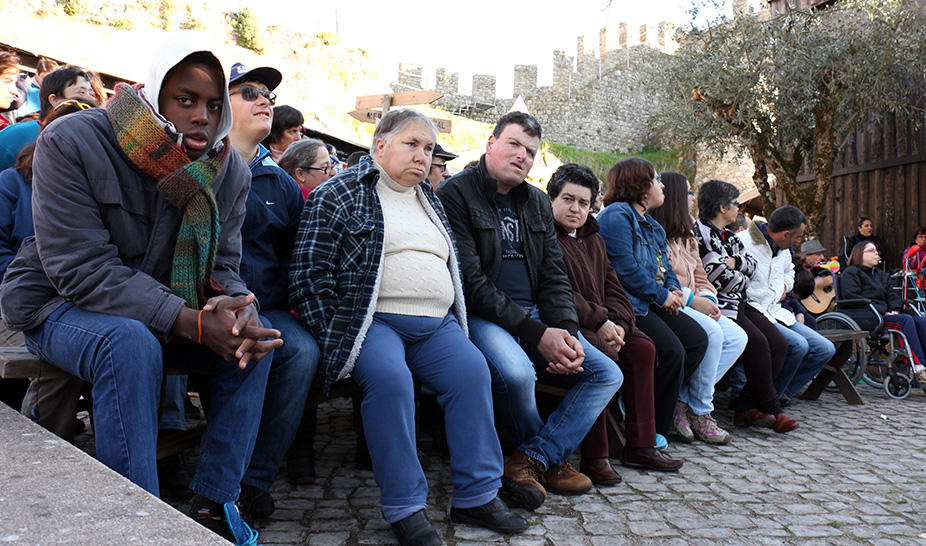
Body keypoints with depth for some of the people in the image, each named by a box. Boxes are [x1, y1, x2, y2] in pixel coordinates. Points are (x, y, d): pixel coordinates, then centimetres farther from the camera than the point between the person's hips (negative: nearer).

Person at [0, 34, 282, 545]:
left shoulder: (229, 171, -6)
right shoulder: (71, 143, -20)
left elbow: (223, 267, -2)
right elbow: (82, 269, -26)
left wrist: (235, 307, -29)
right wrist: (191, 323, -36)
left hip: (161, 314, 5)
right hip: (59, 306, -4)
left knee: (255, 336, -17)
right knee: (131, 345, -36)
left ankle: (213, 503, -8)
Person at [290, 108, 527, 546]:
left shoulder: (430, 201, 23)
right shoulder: (338, 195, 3)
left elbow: (451, 267, 26)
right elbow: (310, 273, -4)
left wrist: (454, 323, 12)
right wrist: (332, 335, -12)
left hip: (436, 325, 6)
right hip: (373, 321, -5)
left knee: (472, 369, -21)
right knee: (389, 376, -33)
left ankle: (477, 495, -12)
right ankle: (404, 507, -21)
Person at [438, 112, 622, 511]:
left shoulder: (537, 203, 16)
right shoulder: (456, 194, -6)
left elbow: (554, 278, 13)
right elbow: (470, 282, -15)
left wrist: (567, 333, -7)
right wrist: (537, 335, -20)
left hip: (533, 315, 7)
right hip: (480, 315, -7)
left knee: (607, 374, -4)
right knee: (517, 371, -35)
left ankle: (530, 460, -8)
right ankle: (548, 456, -2)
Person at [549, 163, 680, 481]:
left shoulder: (594, 241, 22)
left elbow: (613, 288, 17)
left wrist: (617, 322, -4)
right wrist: (599, 321, -19)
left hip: (601, 326, 9)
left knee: (643, 348, -7)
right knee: (603, 354, -31)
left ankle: (641, 444, 0)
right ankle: (593, 457, -25)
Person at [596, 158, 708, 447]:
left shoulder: (652, 225, 24)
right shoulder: (617, 216, -9)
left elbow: (664, 266, 24)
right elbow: (625, 268, -19)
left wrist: (674, 289, 2)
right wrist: (661, 295, -12)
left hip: (652, 304, 10)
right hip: (627, 304, -10)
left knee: (698, 339, -3)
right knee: (672, 350, -22)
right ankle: (653, 430, -9)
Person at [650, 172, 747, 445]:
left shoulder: (686, 236, 25)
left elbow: (699, 277, 23)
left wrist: (708, 299, 2)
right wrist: (691, 300, -17)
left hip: (692, 305, 10)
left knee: (737, 337, -9)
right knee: (712, 333, -29)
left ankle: (683, 402, -11)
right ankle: (700, 412, -11)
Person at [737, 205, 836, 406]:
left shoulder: (783, 249, 13)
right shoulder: (744, 244, -17)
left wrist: (783, 288, 11)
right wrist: (776, 292, -7)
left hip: (776, 312, 9)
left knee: (825, 348, 1)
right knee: (798, 345, -28)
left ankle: (783, 393, 7)